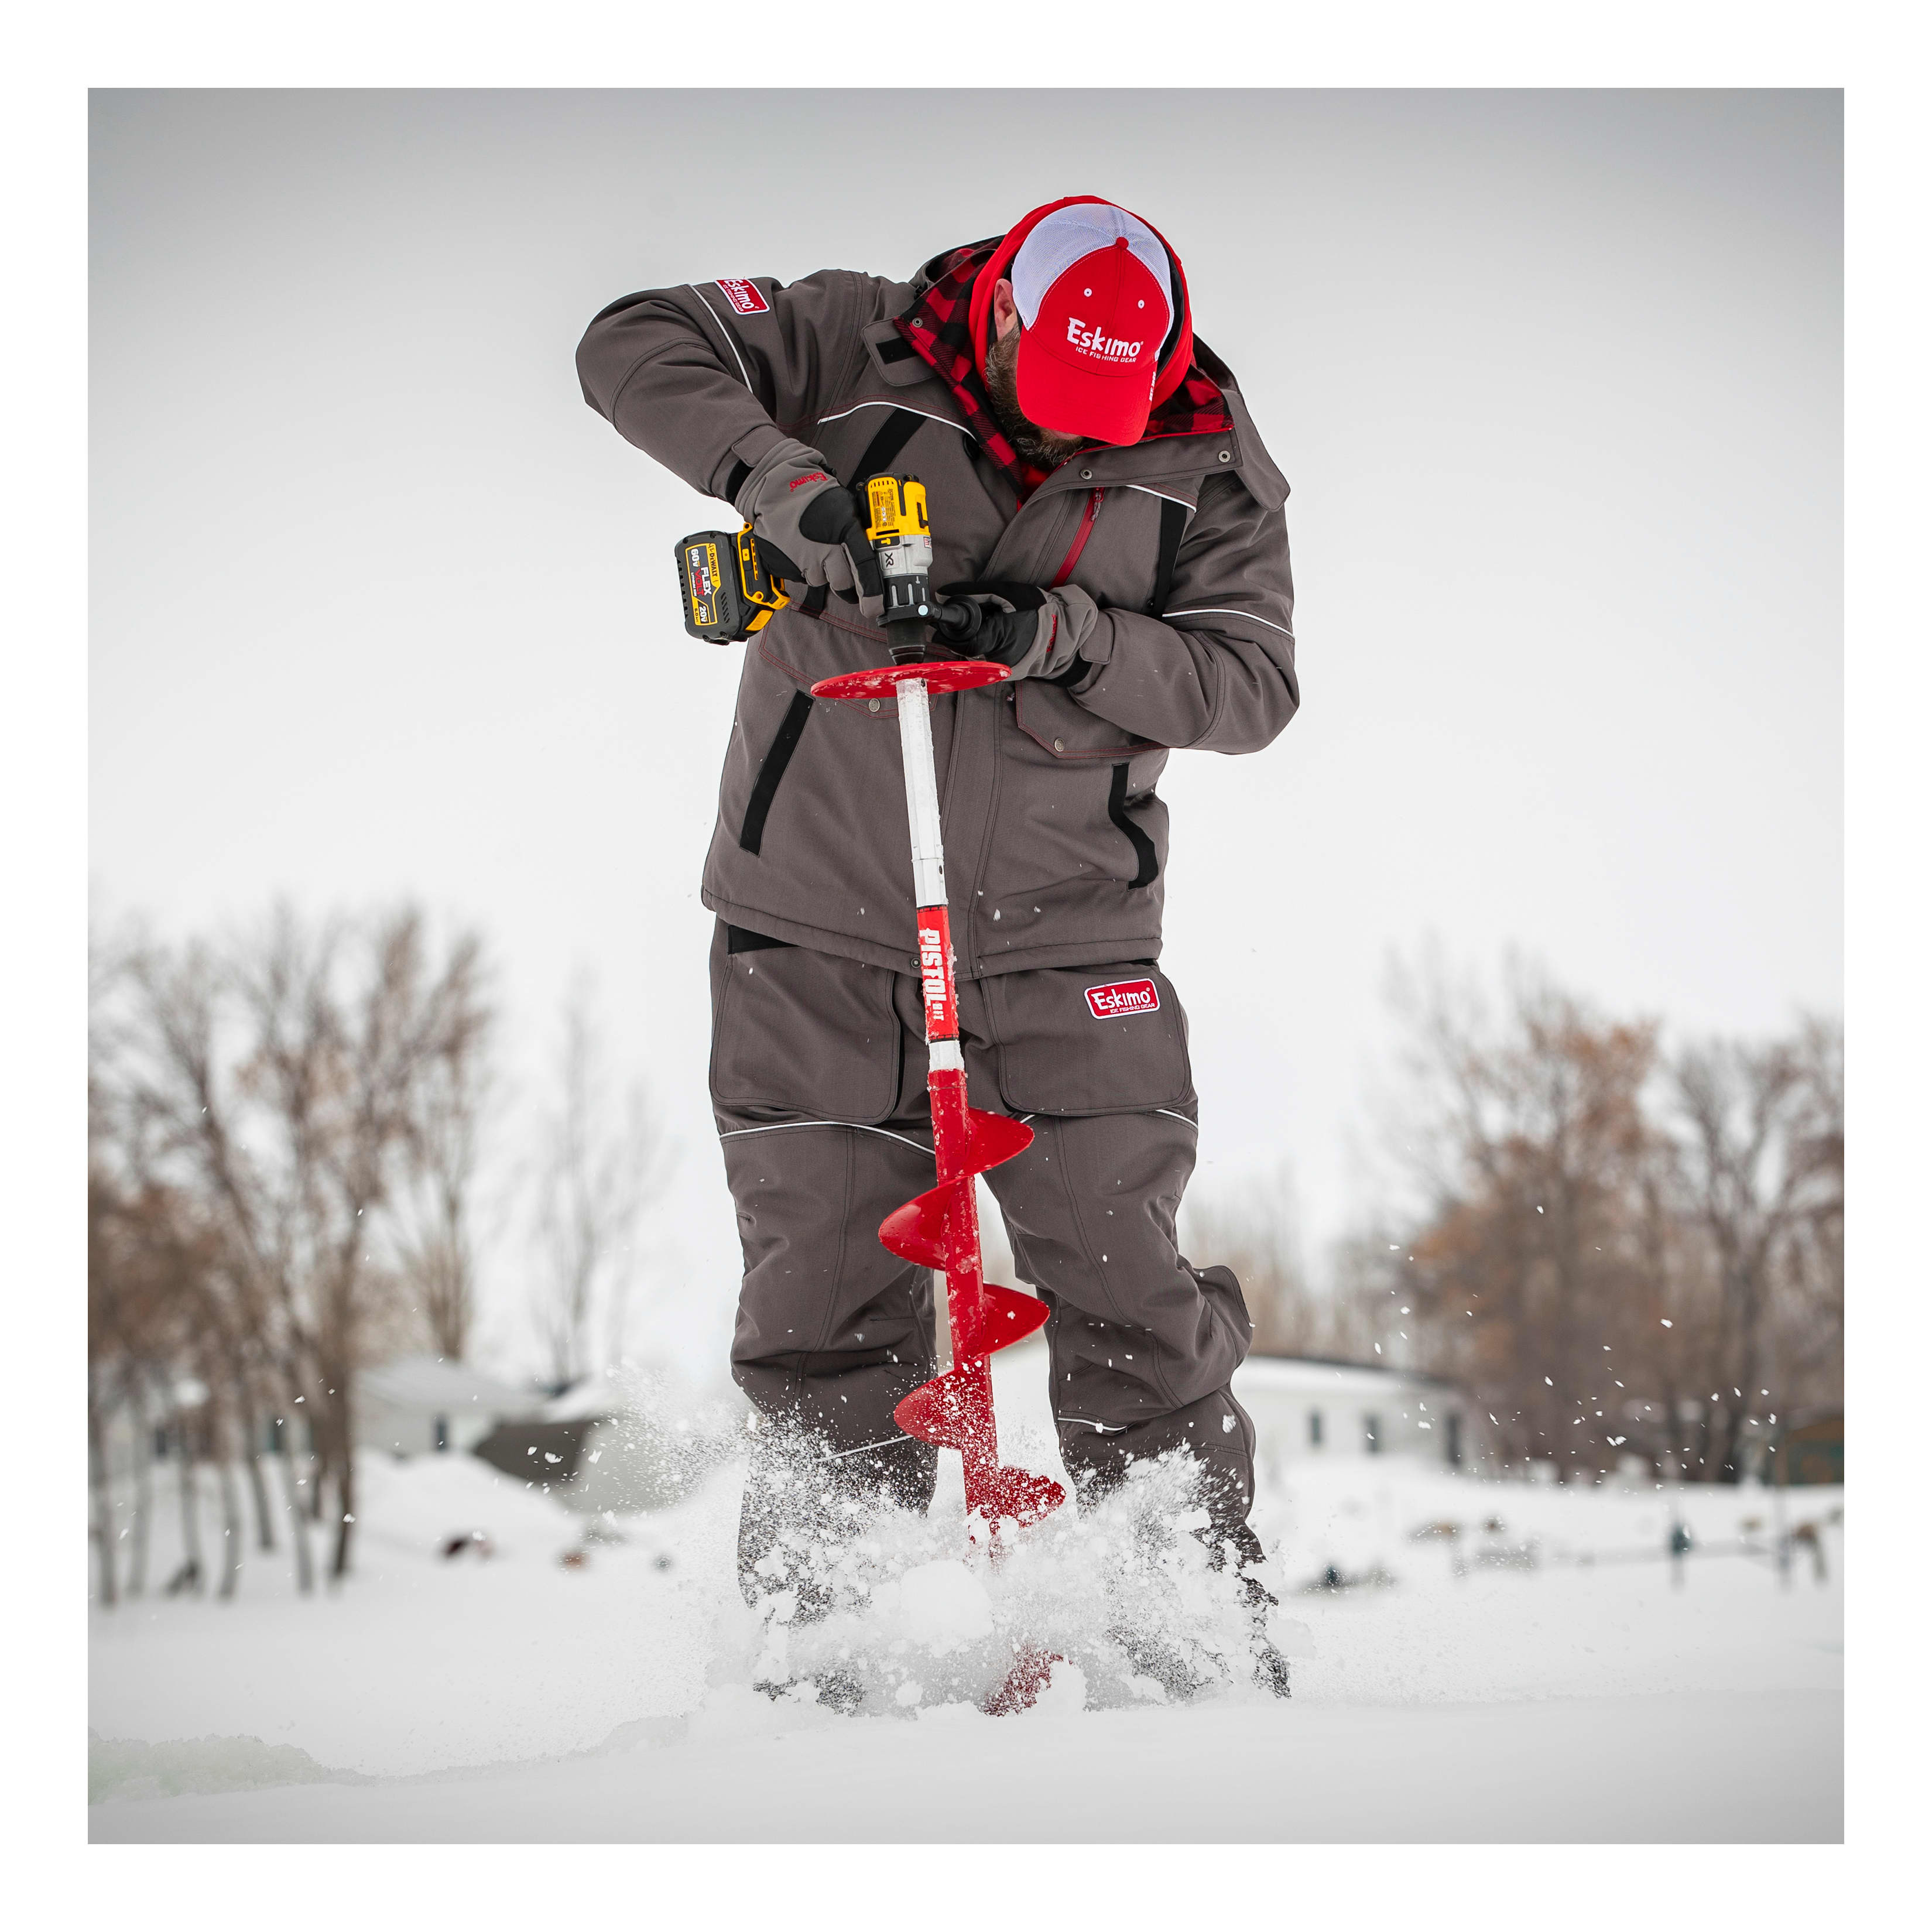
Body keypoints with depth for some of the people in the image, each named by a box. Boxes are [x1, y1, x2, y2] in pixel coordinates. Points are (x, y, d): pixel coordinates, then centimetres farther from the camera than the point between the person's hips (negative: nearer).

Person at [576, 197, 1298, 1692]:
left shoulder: (1209, 465, -1)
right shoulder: (863, 349, -3)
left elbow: (1253, 683, -7)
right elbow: (637, 344, -8)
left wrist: (1069, 638, -23)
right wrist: (778, 475, -25)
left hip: (1062, 943, 0)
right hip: (820, 932, 0)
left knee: (1132, 1313, -2)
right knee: (829, 1331, 1)